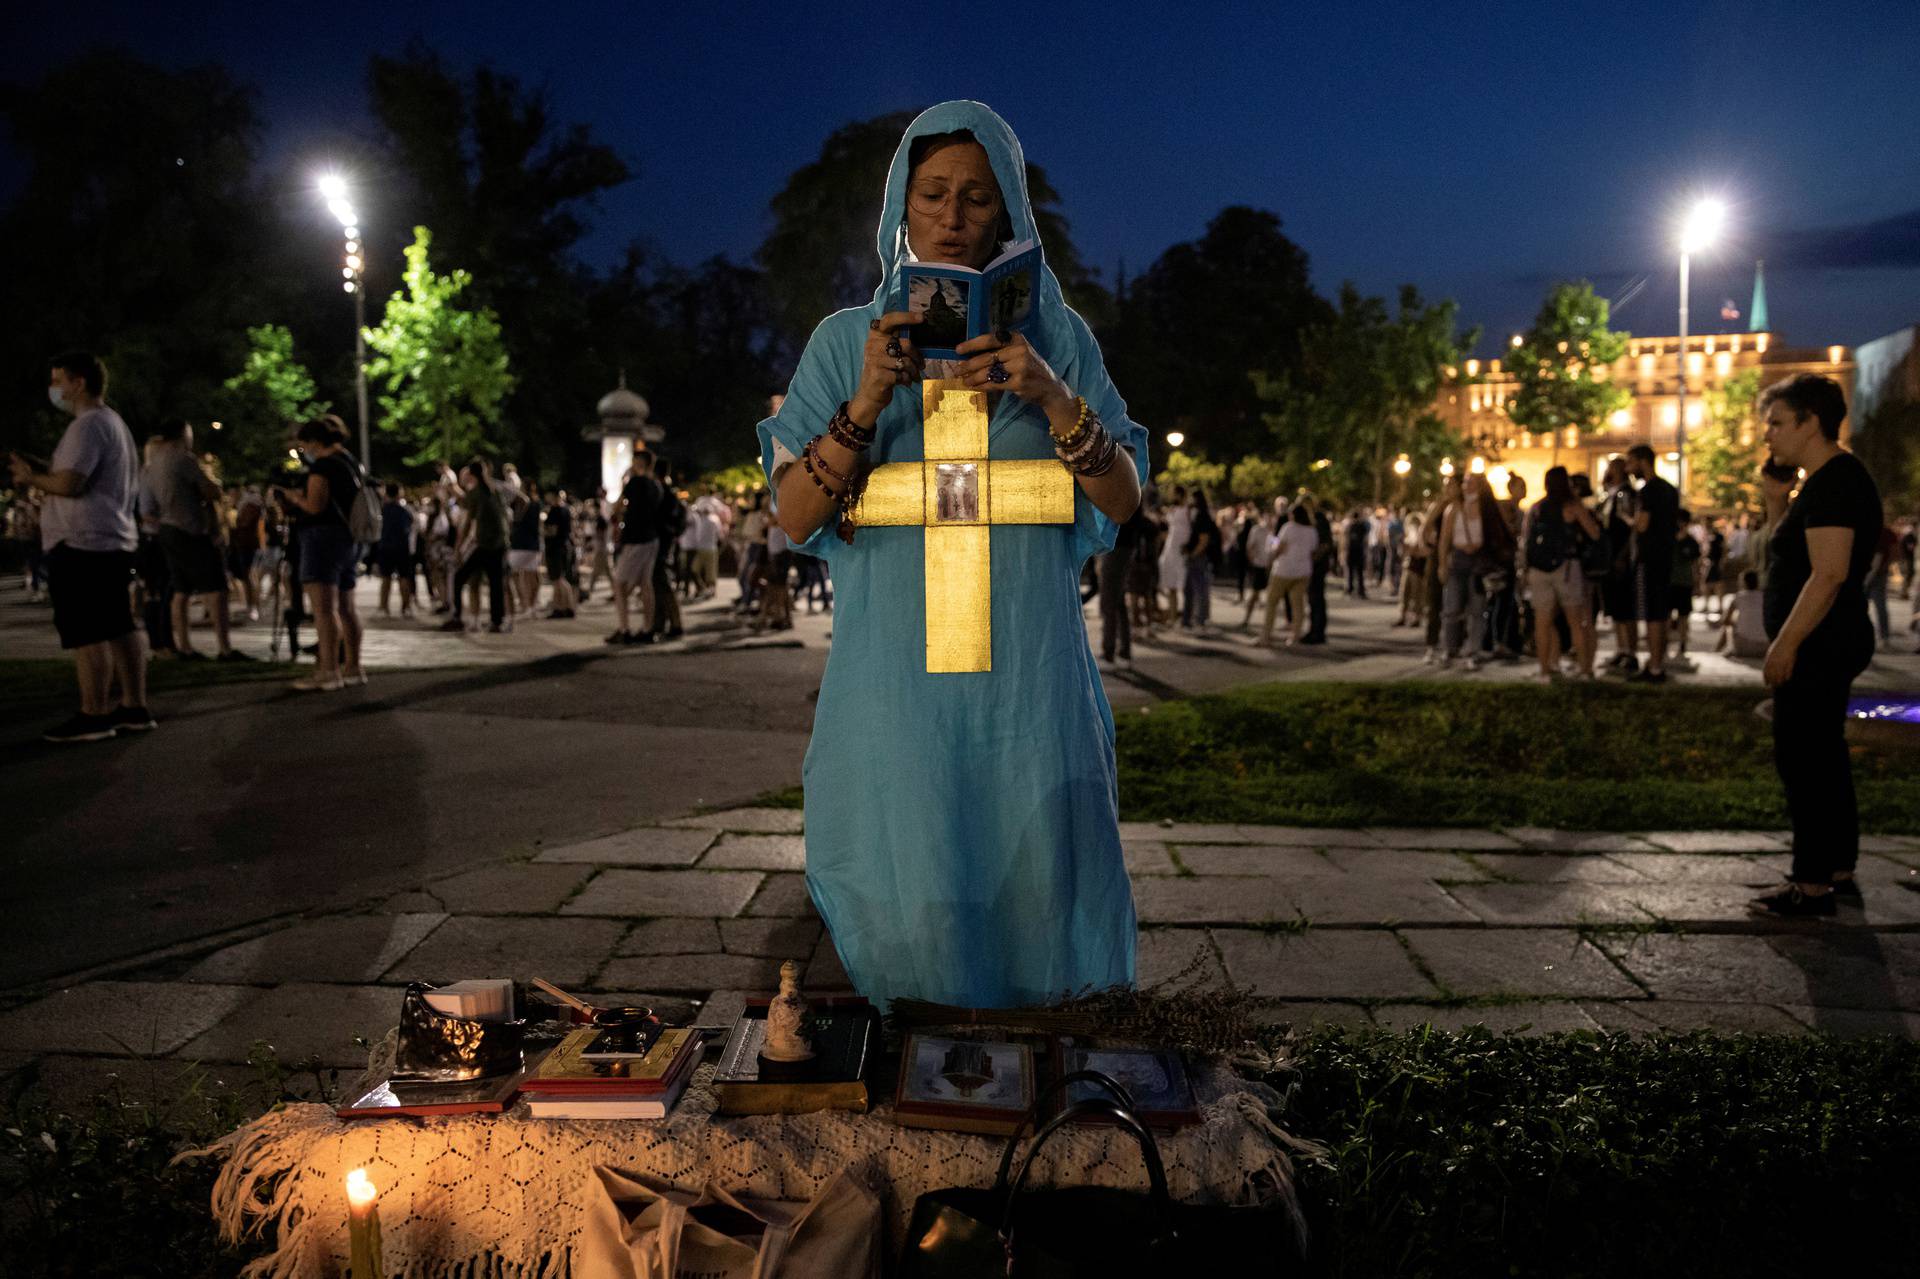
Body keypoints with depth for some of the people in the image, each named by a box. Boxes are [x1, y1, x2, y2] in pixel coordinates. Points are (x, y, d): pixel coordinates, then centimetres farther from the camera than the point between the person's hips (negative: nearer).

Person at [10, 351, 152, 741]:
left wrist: (32, 479, -3)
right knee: (119, 628, 10)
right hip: (114, 540, 10)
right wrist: (38, 468, 15)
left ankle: (94, 716, -5)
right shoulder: (113, 422, 20)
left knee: (87, 633, -7)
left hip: (82, 544, -10)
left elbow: (69, 483, -21)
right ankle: (134, 708, 13)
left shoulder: (87, 425, -13)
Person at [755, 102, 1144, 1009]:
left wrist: (1051, 397, -14)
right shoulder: (848, 340, 8)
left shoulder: (1056, 335, 10)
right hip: (896, 667, 0)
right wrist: (866, 402, -14)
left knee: (1034, 891, -1)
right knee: (912, 918, -4)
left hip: (1028, 670, 1)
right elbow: (795, 517, 0)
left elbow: (1123, 500, 2)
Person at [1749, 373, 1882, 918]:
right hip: (1826, 645, 11)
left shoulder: (1833, 484, -17)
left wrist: (1786, 644, -24)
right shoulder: (1831, 479, 16)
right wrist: (1788, 642, 20)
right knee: (1824, 758, 16)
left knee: (1803, 761, -6)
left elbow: (1829, 574, -25)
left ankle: (1813, 886, 0)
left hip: (1818, 647, -11)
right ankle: (1838, 872, 24)